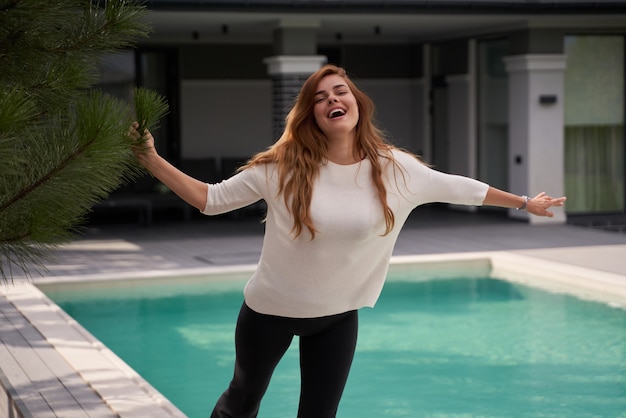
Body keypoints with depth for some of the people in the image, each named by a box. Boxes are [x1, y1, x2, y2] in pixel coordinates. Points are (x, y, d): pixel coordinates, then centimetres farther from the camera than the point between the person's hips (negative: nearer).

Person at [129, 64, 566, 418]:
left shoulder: (394, 168, -11)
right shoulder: (283, 167, -16)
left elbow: (459, 188, 1)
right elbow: (211, 199, -10)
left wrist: (524, 203, 10)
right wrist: (152, 160, -19)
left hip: (338, 317, 1)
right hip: (269, 310, -1)